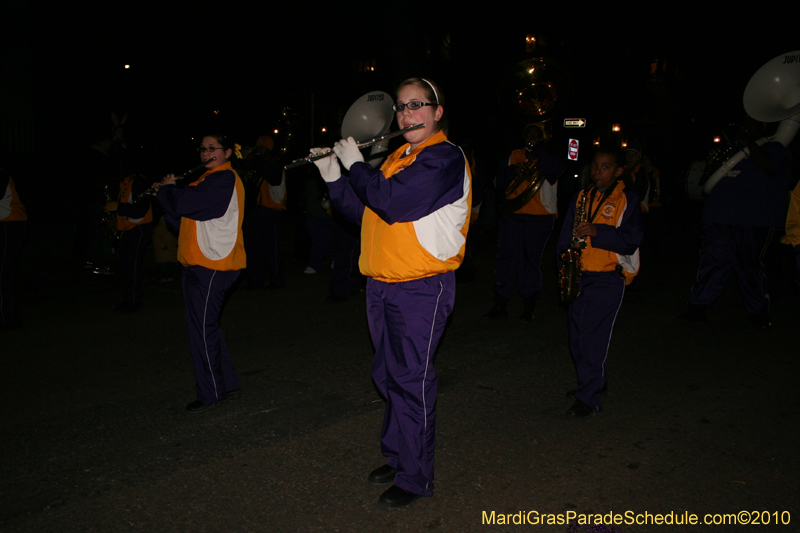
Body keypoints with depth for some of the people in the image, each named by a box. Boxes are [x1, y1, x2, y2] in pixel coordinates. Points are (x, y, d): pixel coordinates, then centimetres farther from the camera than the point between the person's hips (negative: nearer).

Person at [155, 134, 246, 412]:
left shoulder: (224, 179, -13)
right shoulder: (212, 178, 21)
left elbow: (187, 203, -23)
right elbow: (186, 214, 22)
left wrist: (168, 188, -4)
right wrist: (169, 192, 7)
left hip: (211, 266, -11)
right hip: (203, 263, 11)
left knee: (202, 328, -5)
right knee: (206, 326, 16)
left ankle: (211, 393, 5)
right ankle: (228, 383, 26)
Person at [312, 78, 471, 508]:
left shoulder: (445, 158, -12)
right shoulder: (396, 158, 16)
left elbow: (393, 201, -25)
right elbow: (362, 210, 18)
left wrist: (356, 164, -12)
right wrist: (333, 177, 5)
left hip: (421, 289, -8)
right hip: (381, 286, 8)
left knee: (412, 380, -2)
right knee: (387, 376, 16)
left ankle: (415, 477, 13)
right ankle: (396, 456, 33)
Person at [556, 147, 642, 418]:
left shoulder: (627, 200, 0)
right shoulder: (581, 197, 14)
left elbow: (631, 240, -9)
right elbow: (566, 233, 15)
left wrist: (597, 231, -20)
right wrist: (564, 265, 4)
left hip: (608, 277, -5)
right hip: (578, 275, 5)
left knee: (593, 336, -9)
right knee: (577, 335, 10)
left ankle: (588, 398, -2)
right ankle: (595, 382, 30)